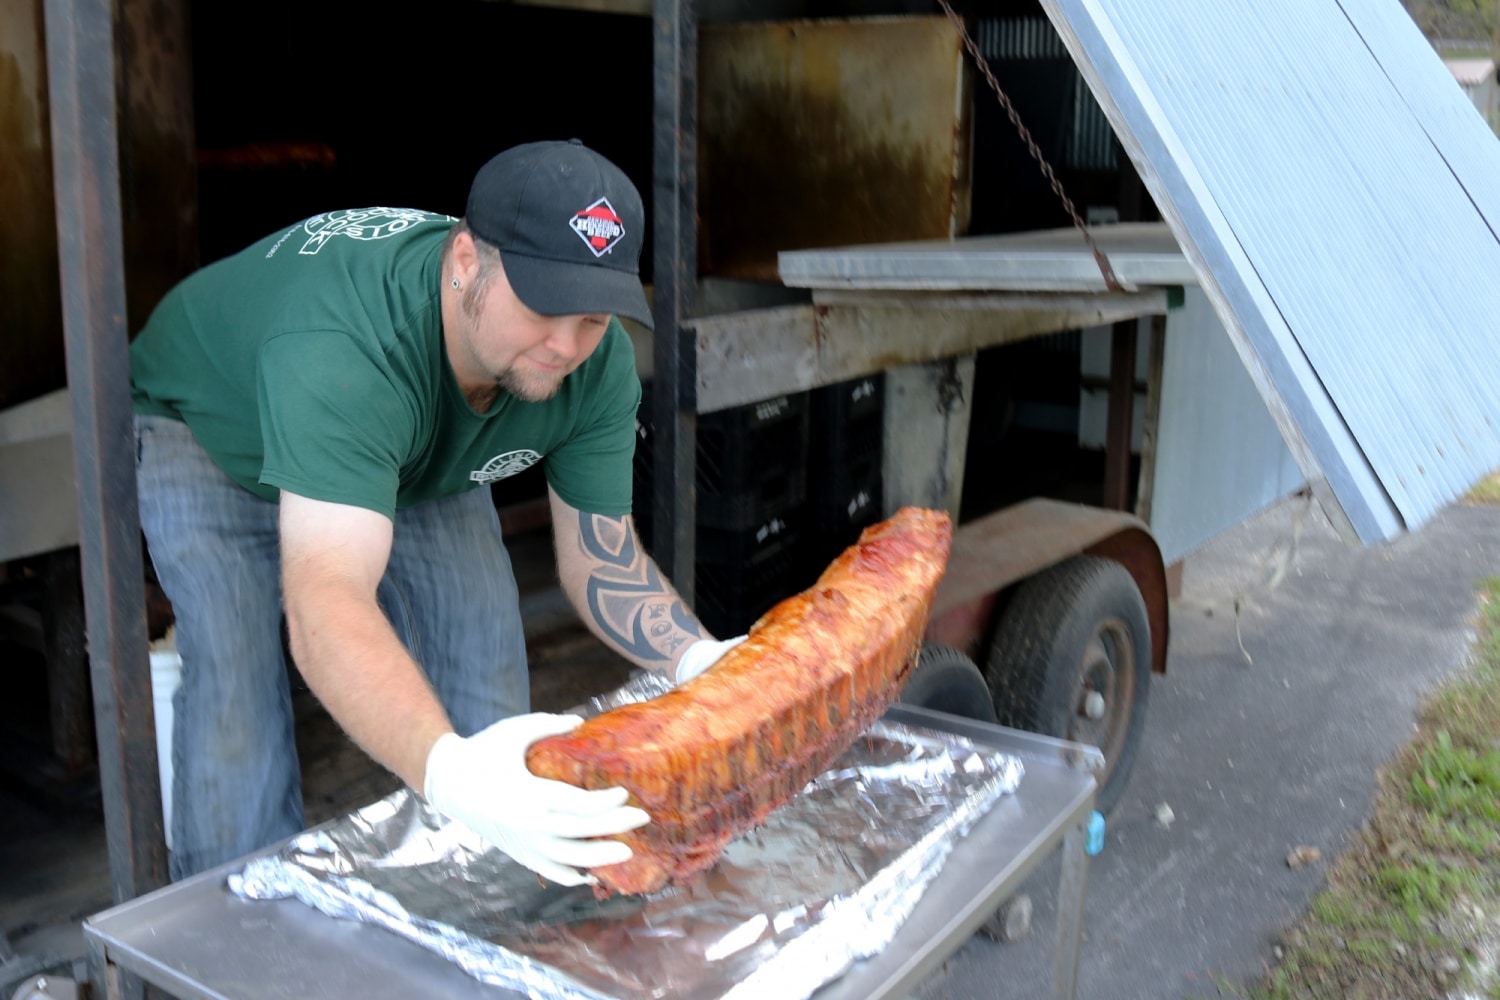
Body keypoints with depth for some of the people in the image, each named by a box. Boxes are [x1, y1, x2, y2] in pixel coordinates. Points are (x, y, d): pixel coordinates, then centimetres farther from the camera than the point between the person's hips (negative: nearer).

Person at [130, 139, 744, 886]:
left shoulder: (598, 366, -27)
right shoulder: (341, 348, -47)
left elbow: (601, 558, -17)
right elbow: (324, 607, -56)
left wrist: (702, 662, -37)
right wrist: (448, 769, -73)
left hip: (421, 456, 5)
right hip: (212, 431, -4)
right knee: (236, 680, -21)